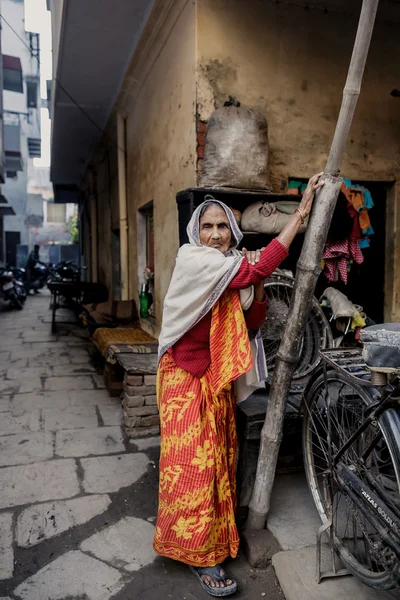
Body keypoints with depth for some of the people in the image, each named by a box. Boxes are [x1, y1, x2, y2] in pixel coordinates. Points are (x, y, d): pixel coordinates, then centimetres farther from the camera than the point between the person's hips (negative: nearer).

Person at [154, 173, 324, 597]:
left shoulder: (237, 270, 6)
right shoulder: (191, 260, -16)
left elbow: (251, 327, 3)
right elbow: (256, 269, -27)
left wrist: (258, 288, -13)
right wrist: (300, 213, -23)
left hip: (219, 378, 7)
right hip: (186, 376, -7)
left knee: (217, 458, 16)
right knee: (192, 462, 0)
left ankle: (214, 535, 36)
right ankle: (203, 558, 15)